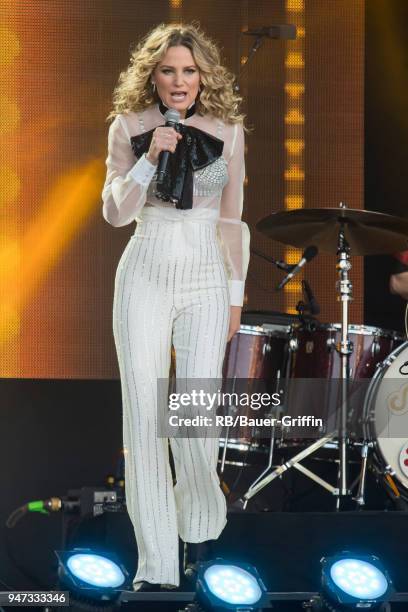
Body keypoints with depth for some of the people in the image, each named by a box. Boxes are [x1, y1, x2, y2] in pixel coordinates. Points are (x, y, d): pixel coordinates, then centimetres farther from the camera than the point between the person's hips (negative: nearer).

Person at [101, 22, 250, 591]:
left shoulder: (227, 129, 3)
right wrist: (151, 157, -17)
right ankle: (156, 563, 2)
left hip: (206, 281, 0)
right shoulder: (129, 126, 0)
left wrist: (237, 293, 8)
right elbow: (115, 213, -5)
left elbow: (232, 218, 8)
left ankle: (202, 529, 22)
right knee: (144, 417, -3)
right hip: (145, 275, 0)